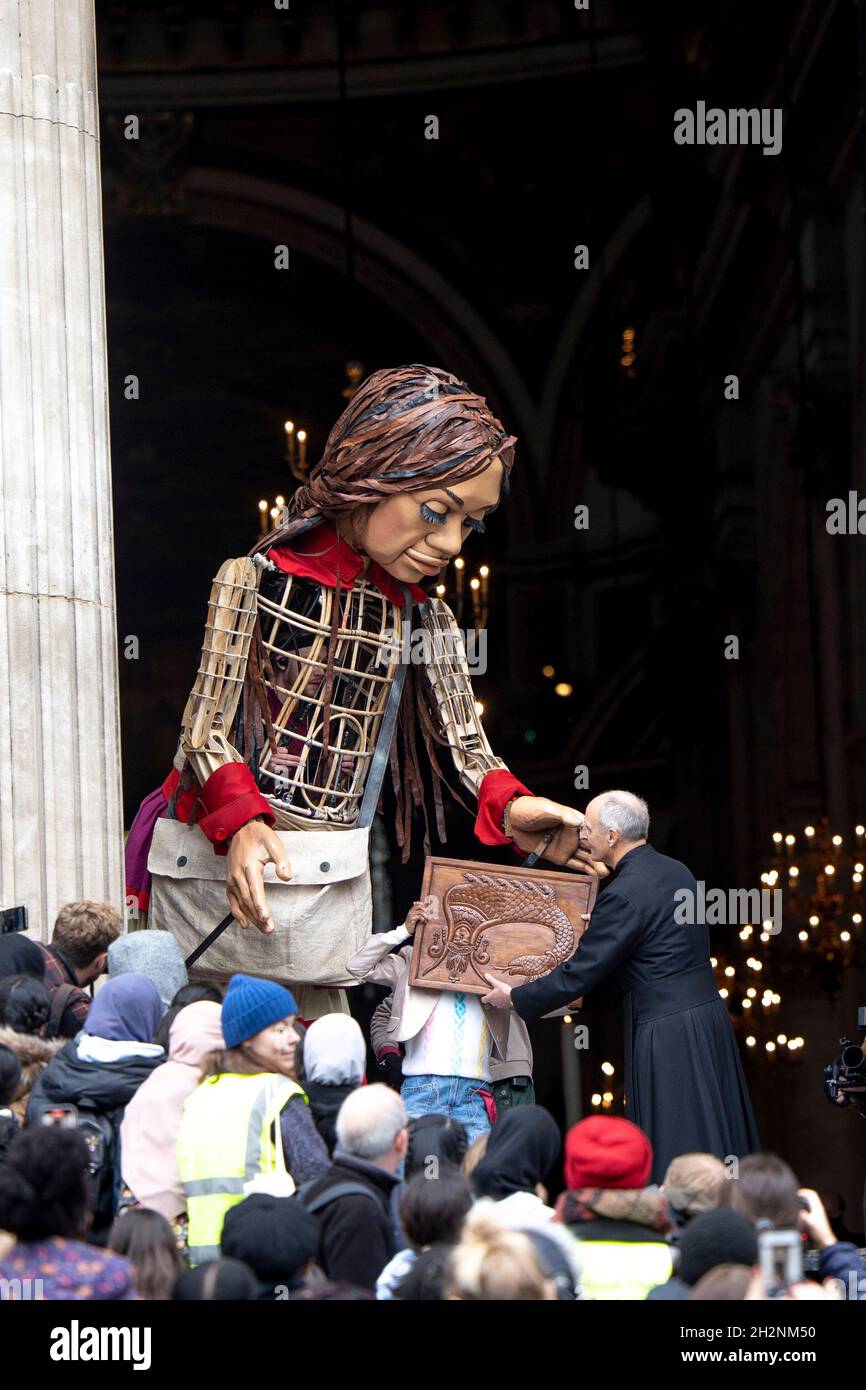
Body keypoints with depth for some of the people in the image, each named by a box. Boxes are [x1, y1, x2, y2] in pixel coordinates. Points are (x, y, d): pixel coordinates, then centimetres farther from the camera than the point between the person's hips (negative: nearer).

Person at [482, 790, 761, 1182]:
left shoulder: (623, 894, -16)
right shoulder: (676, 871, 10)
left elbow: (580, 973, -13)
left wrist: (515, 998, -1)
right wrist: (599, 930, 30)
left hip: (668, 1032, -9)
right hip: (709, 1014, 9)